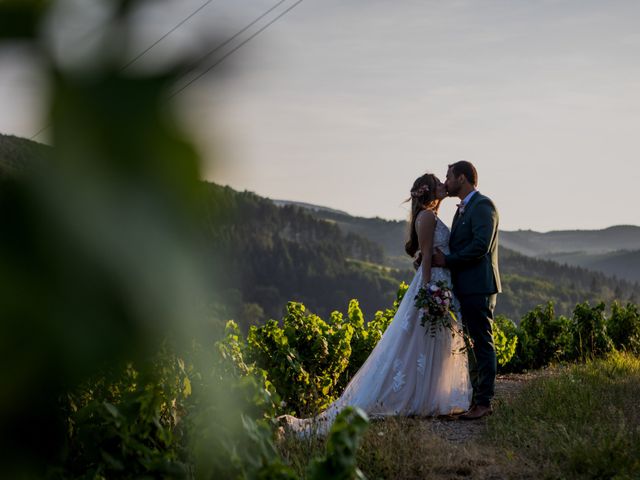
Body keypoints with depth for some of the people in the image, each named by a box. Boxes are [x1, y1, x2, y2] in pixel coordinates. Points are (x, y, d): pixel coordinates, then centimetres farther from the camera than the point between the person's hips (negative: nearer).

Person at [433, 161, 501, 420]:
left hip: (479, 287, -10)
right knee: (472, 344, 13)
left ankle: (484, 402, -6)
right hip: (465, 288, 10)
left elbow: (480, 246, -21)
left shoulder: (483, 205, -10)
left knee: (482, 344, -7)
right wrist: (436, 256, 6)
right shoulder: (463, 209, 21)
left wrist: (447, 260, -15)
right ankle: (477, 398, 19)